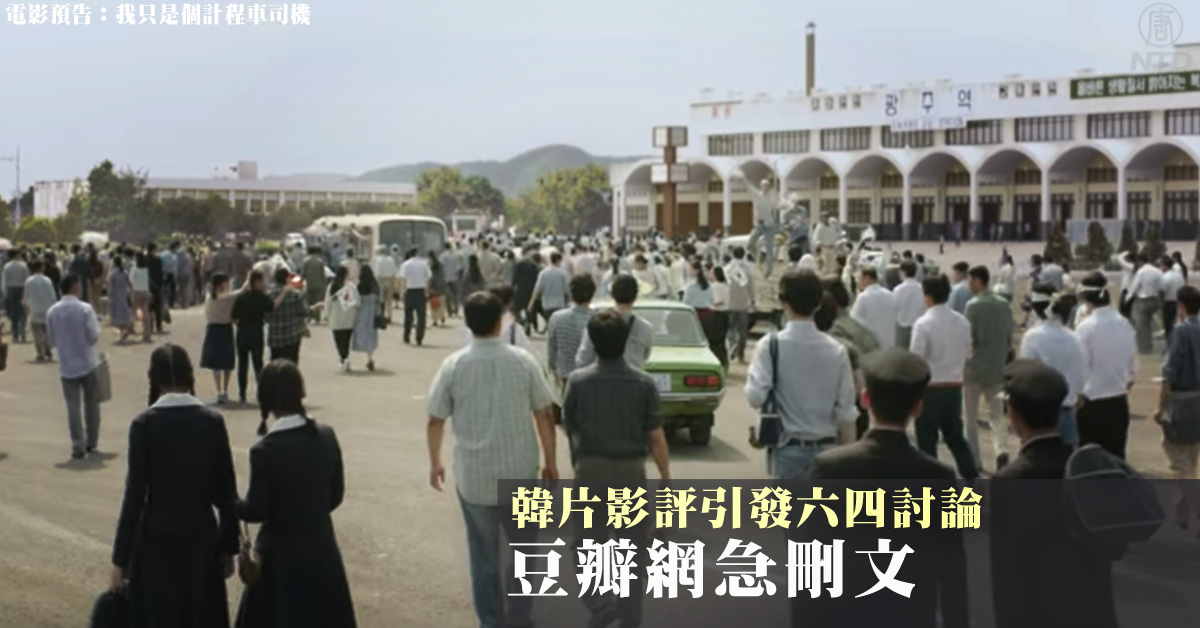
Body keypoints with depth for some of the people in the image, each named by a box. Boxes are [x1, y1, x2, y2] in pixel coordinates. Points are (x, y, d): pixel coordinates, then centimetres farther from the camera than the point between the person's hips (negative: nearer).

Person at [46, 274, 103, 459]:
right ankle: (91, 443, 20)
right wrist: (97, 325, 6)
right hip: (88, 364, -2)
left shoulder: (52, 311, 0)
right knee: (91, 404, 13)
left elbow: (51, 341, 7)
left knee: (73, 407, 3)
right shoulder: (85, 308, -12)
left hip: (67, 366, 2)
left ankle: (78, 447, -1)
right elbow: (94, 336, -13)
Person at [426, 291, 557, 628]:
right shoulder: (523, 361, -7)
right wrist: (550, 461, 9)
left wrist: (435, 462, 14)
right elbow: (545, 415, -2)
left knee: (484, 555, 13)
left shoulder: (454, 365, -7)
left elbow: (436, 420, -2)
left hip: (473, 476, 0)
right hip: (519, 473, 0)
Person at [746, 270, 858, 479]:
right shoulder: (836, 350, -2)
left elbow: (756, 397, -15)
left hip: (788, 447, -2)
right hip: (826, 448, 2)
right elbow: (846, 411, 0)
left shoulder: (771, 346, -10)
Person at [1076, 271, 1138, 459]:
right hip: (1119, 401, 5)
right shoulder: (1125, 325, 0)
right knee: (1116, 456, 10)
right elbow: (1133, 366, 7)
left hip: (1092, 402, -5)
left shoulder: (1087, 327, -16)